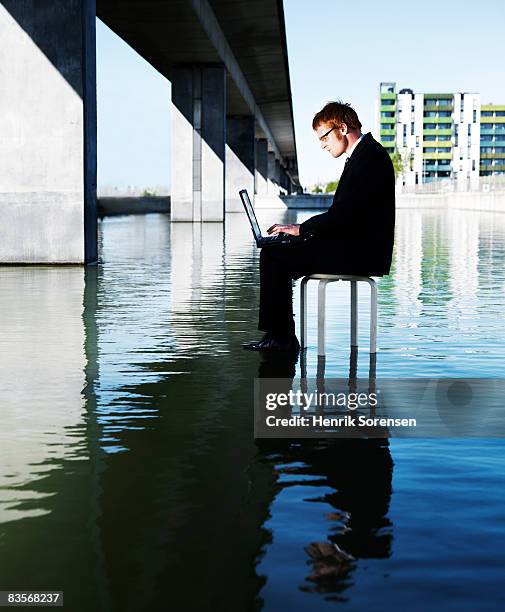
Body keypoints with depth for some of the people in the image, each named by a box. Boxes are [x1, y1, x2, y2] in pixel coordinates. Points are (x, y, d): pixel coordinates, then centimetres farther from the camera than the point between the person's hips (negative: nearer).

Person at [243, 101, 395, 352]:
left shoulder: (370, 155, -15)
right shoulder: (364, 154, 18)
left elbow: (345, 212, -22)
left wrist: (302, 228, -11)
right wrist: (304, 228, 8)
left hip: (358, 253, -11)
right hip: (355, 247, 11)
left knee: (273, 255, -11)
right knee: (279, 253, 11)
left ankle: (279, 336, -5)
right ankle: (282, 336, 9)